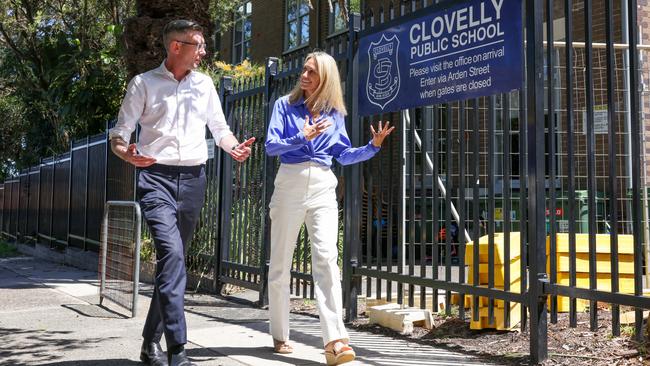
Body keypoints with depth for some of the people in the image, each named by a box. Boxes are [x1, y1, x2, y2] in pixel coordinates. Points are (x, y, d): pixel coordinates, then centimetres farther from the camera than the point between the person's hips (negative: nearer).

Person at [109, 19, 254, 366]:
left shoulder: (204, 83, 13)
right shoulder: (144, 83, 2)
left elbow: (219, 128, 19)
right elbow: (119, 133, 1)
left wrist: (234, 148, -3)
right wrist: (127, 153, -22)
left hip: (193, 179, 4)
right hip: (156, 177, -4)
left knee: (174, 259, 8)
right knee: (171, 252, -22)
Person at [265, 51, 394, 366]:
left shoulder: (334, 113, 10)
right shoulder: (285, 105, 3)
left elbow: (344, 155, 13)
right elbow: (271, 146, -7)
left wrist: (373, 146, 0)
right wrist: (302, 137, -20)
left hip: (323, 188, 1)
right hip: (290, 186, -1)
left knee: (327, 258, -14)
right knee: (280, 263, 4)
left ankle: (334, 341, -18)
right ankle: (280, 337, 19)